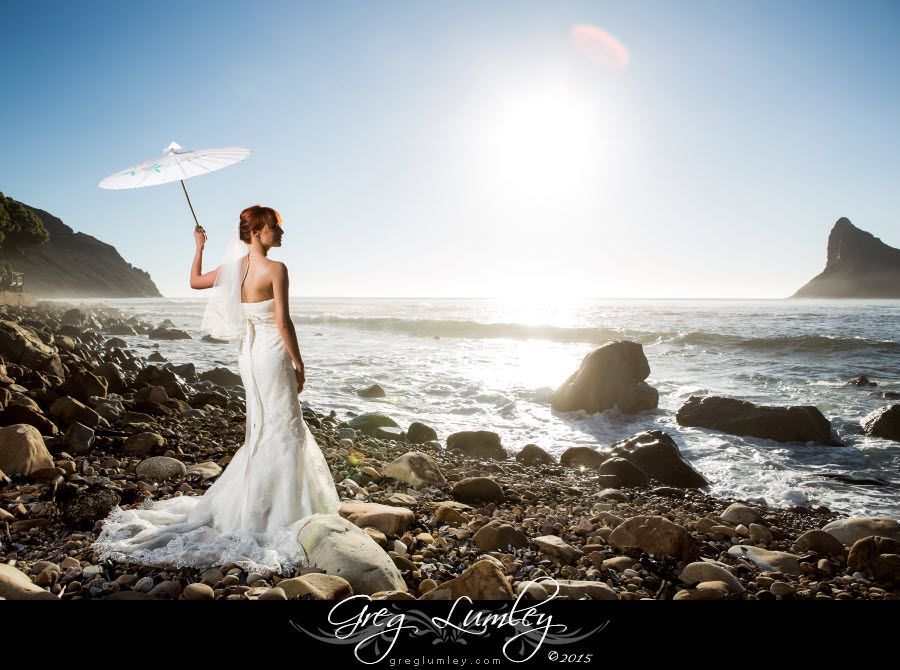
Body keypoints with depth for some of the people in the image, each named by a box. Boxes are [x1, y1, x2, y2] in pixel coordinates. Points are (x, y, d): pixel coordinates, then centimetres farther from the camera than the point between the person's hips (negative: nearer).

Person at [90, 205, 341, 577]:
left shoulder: (233, 268, 5)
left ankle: (236, 504, 30)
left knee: (263, 429, 20)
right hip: (273, 352, -8)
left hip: (249, 353, 8)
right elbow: (283, 323, -16)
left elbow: (195, 281, 21)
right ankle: (274, 514, 8)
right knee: (281, 430, 2)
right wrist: (298, 362, -8)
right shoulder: (275, 269, -15)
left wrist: (198, 247, 34)